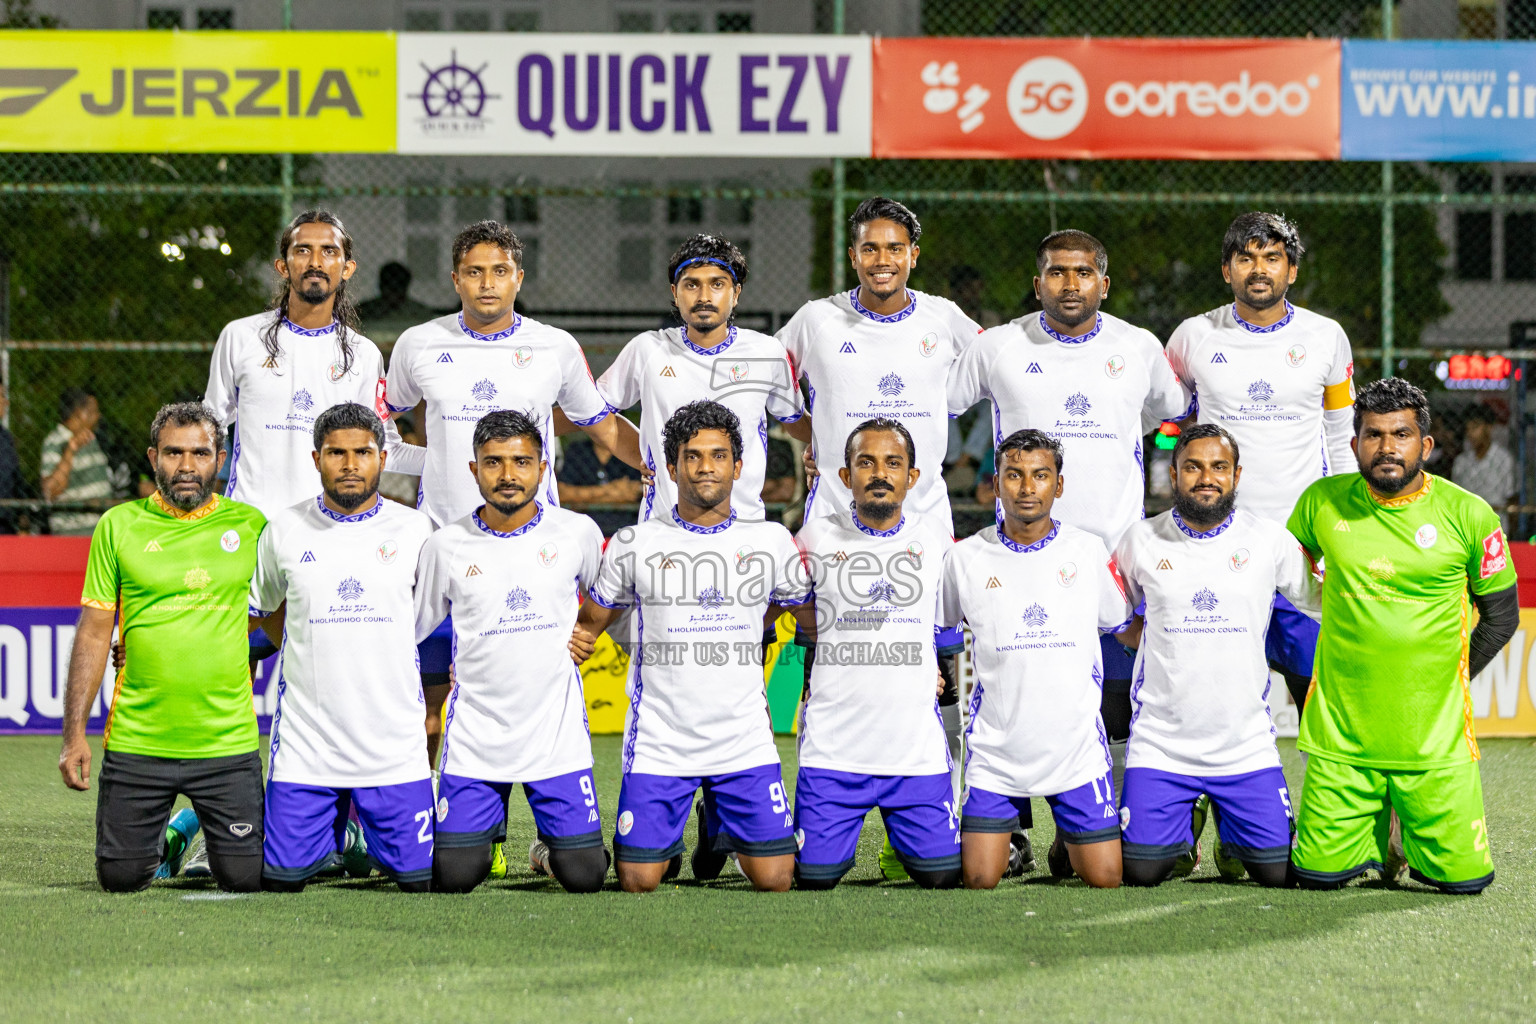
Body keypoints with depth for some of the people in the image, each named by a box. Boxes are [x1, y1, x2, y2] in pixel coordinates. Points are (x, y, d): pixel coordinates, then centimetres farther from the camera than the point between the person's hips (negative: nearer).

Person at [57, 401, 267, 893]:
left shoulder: (250, 525, 3)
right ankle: (169, 837, 35)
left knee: (244, 877, -2)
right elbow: (94, 632, 3)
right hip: (135, 741, 0)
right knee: (120, 876, 2)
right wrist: (74, 733, -1)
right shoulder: (119, 526, 2)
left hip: (228, 743, 0)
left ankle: (202, 827, 31)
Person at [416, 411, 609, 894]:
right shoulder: (447, 546, -2)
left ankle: (549, 848, 27)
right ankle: (490, 822, 28)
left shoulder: (577, 533, -1)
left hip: (557, 733, 0)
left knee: (583, 874, -8)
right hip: (475, 738, 0)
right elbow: (408, 628, 10)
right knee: (453, 876, -5)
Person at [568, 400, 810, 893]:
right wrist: (574, 638, -8)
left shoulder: (771, 541, 4)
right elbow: (593, 618, 13)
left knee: (775, 879, -6)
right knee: (637, 882, -6)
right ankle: (666, 839, 30)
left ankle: (719, 824, 27)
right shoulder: (634, 544, 2)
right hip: (659, 741, -1)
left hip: (745, 740, 1)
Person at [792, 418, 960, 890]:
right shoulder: (816, 539, -1)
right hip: (832, 748, -1)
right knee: (816, 877, -3)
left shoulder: (936, 538, 4)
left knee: (941, 875, -2)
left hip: (917, 748, 1)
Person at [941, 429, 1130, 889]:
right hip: (996, 749, -1)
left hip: (1077, 748, 1)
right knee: (979, 880, -7)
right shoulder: (965, 558, -2)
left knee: (1105, 877, -2)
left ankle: (1068, 843, 32)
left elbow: (1120, 621, 15)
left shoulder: (1089, 551, 0)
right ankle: (1004, 837, 28)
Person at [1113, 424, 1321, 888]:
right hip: (1161, 741, 0)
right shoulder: (1142, 540, 1)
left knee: (1278, 871, -7)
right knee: (1142, 871, -8)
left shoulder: (1269, 539, 1)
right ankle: (1183, 824, 27)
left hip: (1247, 743, 0)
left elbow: (1320, 598, 12)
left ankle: (1232, 839, 28)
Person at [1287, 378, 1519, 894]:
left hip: (1434, 736, -1)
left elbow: (1500, 613, 9)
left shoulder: (1467, 515, -4)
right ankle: (1372, 839, 30)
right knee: (1318, 873, -4)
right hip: (1342, 732, 1)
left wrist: (1450, 677, 5)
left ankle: (1413, 837, 30)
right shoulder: (1323, 502, 0)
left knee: (1463, 877, -4)